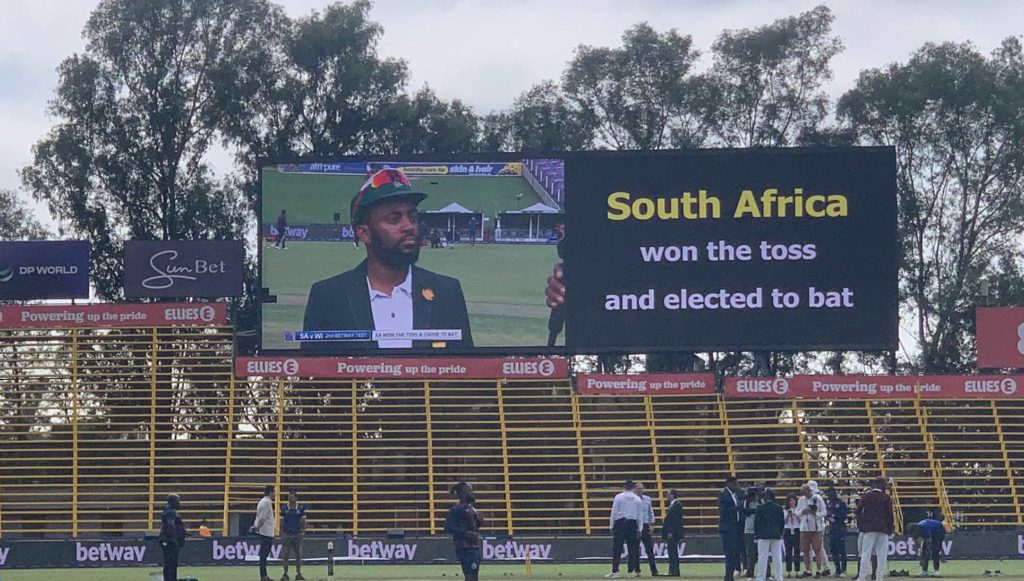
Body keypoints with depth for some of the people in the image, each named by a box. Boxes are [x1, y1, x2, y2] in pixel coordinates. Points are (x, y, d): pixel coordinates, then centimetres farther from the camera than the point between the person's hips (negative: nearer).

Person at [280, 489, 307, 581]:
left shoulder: (301, 509, 4)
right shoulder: (284, 509, 4)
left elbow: (303, 522, 7)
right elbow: (282, 523, 6)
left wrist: (303, 532, -7)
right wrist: (281, 535, 0)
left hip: (297, 535, 0)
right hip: (287, 535, 0)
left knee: (298, 555, 3)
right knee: (285, 555, -3)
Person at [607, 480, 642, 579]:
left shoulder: (618, 497, -3)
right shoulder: (637, 499, 5)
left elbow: (614, 512, -4)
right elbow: (639, 515, 8)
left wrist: (611, 525, 3)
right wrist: (639, 529, 14)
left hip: (619, 523, -2)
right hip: (632, 524, 2)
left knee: (617, 549, -3)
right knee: (632, 549, 6)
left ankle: (615, 571, -9)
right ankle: (631, 571, 4)